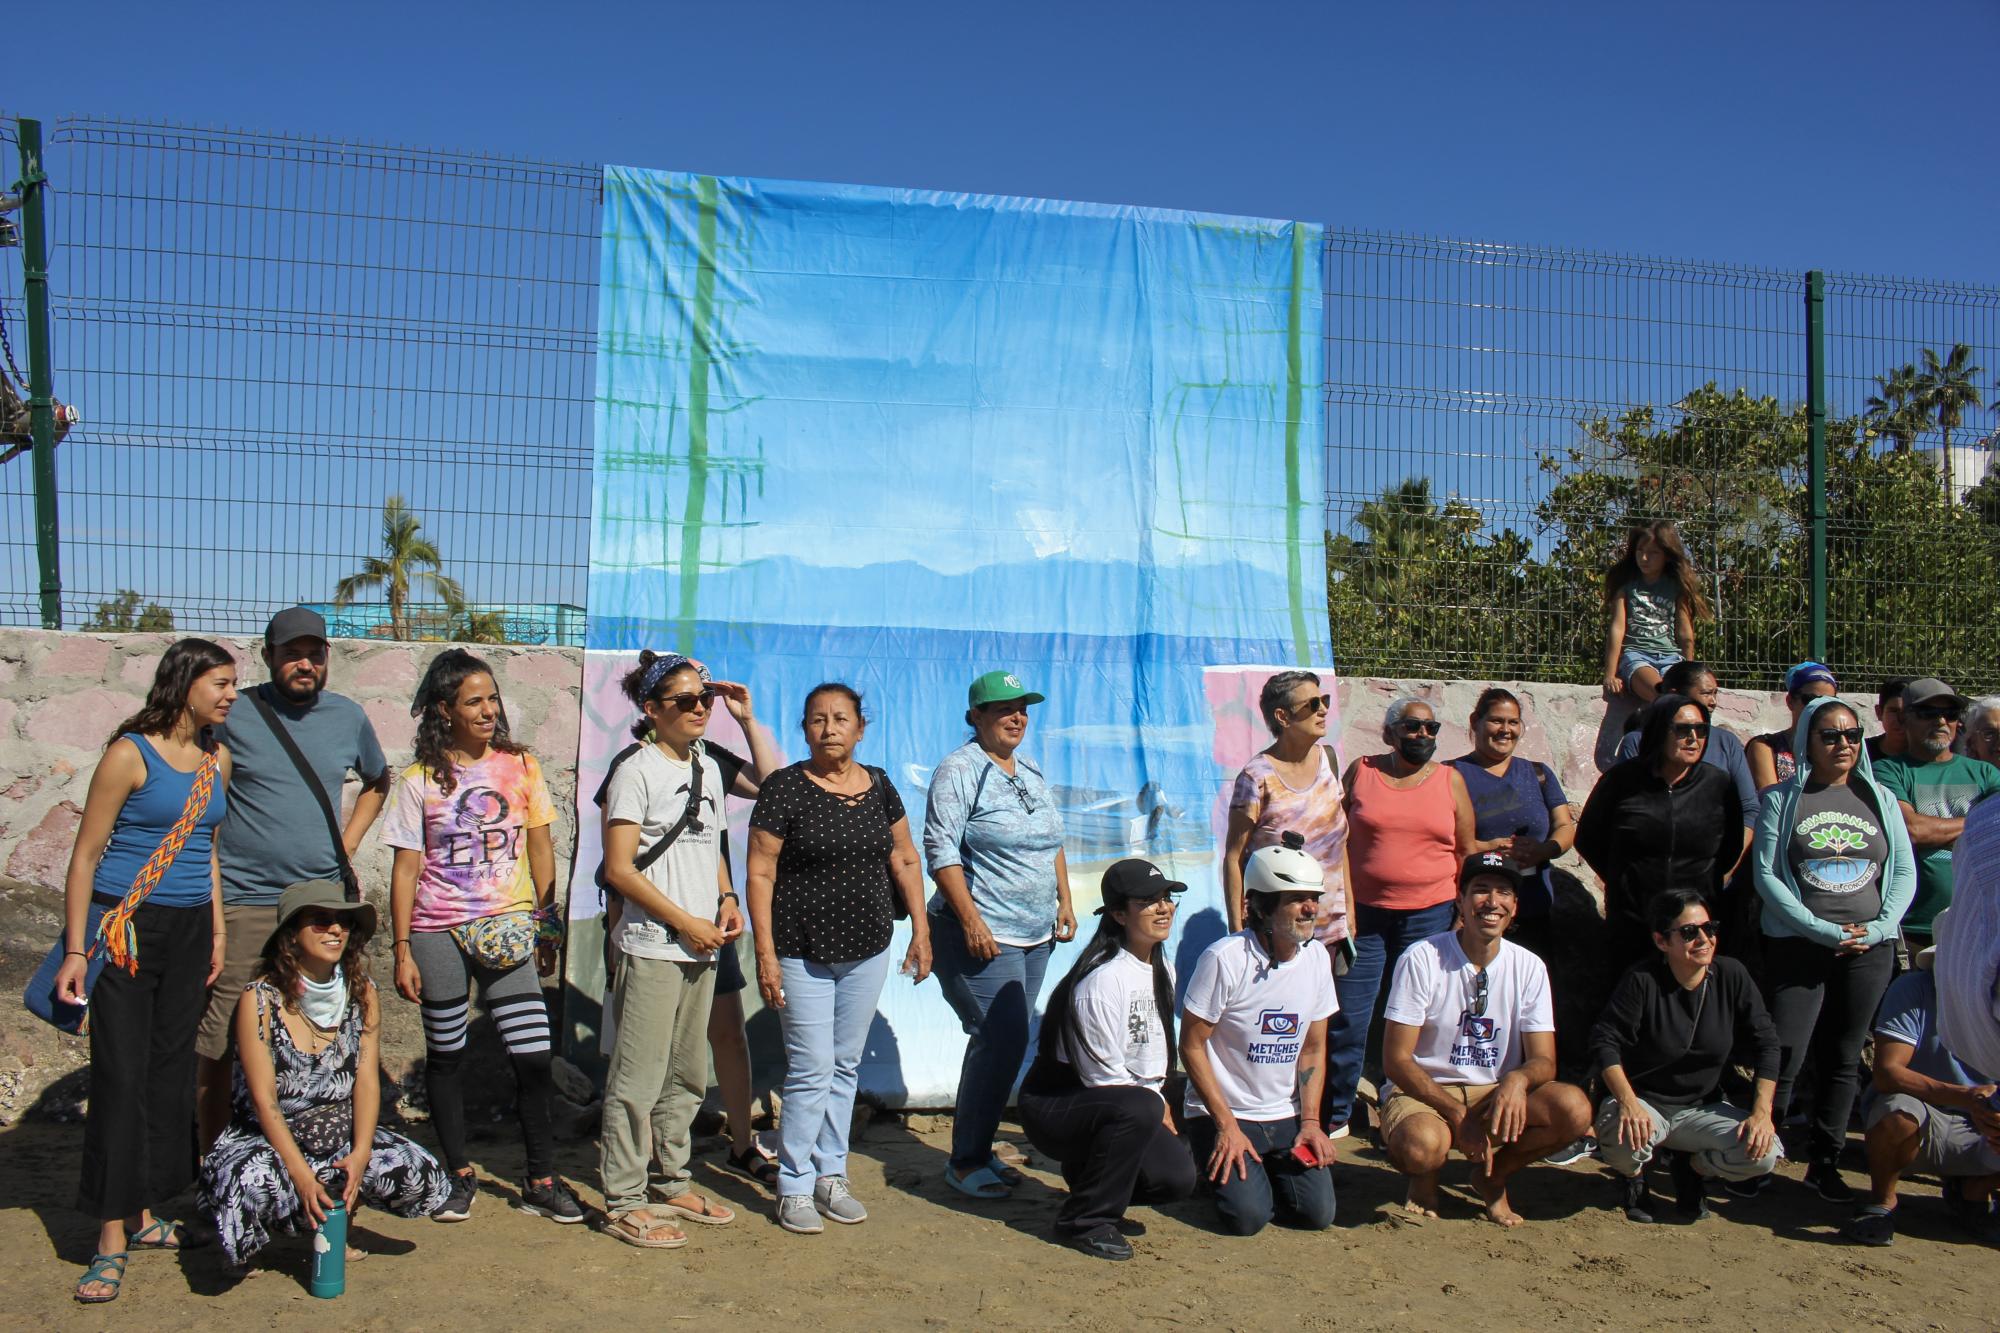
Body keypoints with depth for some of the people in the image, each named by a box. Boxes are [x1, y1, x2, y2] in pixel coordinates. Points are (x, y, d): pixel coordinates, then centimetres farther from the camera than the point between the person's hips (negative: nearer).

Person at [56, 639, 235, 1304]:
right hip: (127, 928, -6)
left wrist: (217, 931, 15)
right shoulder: (130, 754, -10)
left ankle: (144, 1214, 20)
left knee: (172, 1069, 9)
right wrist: (75, 950, -11)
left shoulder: (217, 757, 10)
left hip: (190, 931, 6)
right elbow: (86, 854, -8)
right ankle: (112, 1237, 0)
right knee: (121, 1075, -6)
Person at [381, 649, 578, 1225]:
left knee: (534, 1058, -4)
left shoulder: (520, 766, 3)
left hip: (508, 932, 1)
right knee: (445, 1056, 10)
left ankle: (542, 1179, 10)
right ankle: (460, 1175, 26)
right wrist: (402, 950, -3)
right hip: (438, 933, 0)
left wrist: (547, 927, 8)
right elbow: (406, 868, 0)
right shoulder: (419, 780, -1)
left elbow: (539, 847, 9)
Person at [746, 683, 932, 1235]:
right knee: (811, 1071, -4)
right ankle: (794, 1187, 11)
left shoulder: (878, 785, 5)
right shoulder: (785, 787, -10)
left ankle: (831, 1175, 26)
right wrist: (765, 953, -14)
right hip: (803, 955, -5)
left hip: (867, 951, 5)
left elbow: (904, 861, 12)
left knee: (846, 1067, 13)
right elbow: (760, 874, -10)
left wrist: (921, 931, 7)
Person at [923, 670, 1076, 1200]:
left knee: (1003, 1042, 10)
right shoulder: (959, 770, -9)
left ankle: (978, 1150, 21)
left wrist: (1064, 901, 15)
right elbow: (941, 850, -15)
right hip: (982, 935, -8)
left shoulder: (1031, 773, 15)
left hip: (1035, 936, 8)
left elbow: (1053, 843, 24)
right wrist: (971, 919, -21)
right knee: (1003, 1041, -12)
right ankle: (965, 1161, 1)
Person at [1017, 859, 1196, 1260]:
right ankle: (1083, 1220, -16)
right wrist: (1156, 1106, -8)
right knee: (1139, 1108, -35)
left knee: (1177, 1176, -12)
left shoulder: (1162, 971, 5)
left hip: (1108, 1106, 8)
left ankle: (1085, 1172, 15)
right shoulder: (1103, 980, -24)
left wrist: (1160, 1102, 2)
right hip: (1052, 1107, -8)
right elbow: (1104, 1077, -21)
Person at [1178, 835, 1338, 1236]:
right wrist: (1227, 1126, -16)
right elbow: (1191, 1046, -14)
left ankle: (1266, 1168, 21)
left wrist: (1310, 1120, -2)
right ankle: (1221, 1162, 12)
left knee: (1318, 1213, -9)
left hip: (1286, 1116, 5)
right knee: (1248, 1216, -20)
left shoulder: (1316, 957, 0)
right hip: (1221, 1113, -5)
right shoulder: (1224, 958, -19)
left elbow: (1313, 1048, 9)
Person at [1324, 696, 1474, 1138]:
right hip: (1363, 914, -1)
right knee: (1348, 1020, -1)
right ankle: (1337, 1114, 12)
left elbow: (1467, 851, 10)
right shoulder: (1361, 772, 3)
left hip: (1430, 916, 1)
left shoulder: (1450, 779, 6)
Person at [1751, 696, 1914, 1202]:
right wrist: (1822, 930, -13)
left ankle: (1824, 1162, 19)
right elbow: (1766, 875, -6)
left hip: (1869, 951, 3)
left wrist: (1878, 927, -7)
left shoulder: (1880, 799, 10)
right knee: (1784, 1058, -6)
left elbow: (1904, 872, 8)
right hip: (1796, 947, -3)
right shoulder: (1782, 799, 0)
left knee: (1842, 1060, 9)